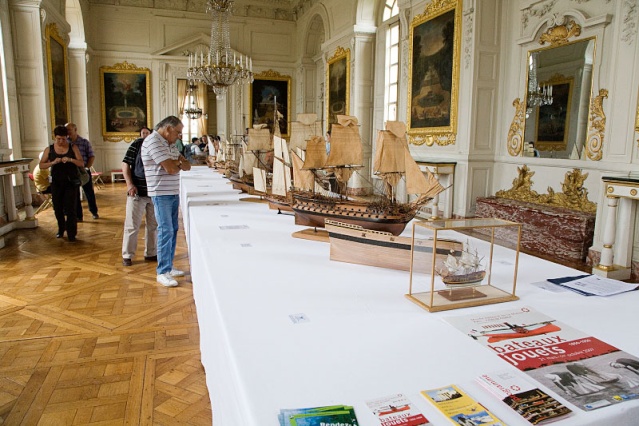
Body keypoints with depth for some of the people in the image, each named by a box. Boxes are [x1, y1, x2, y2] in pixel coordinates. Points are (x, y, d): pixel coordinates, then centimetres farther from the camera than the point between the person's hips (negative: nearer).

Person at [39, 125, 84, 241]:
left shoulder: (73, 148, 2)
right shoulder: (49, 149, 4)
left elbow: (82, 163, -2)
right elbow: (41, 165, 1)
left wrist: (71, 160, -20)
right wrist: (53, 162, -17)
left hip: (71, 182, -2)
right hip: (56, 182, 2)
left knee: (70, 208, -6)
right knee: (58, 208, 10)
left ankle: (71, 233, 0)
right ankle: (61, 229, 32)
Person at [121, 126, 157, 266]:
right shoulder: (137, 144, -6)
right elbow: (125, 164, -5)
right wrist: (129, 184, -14)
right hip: (137, 192, -4)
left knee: (153, 225, 12)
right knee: (132, 225, 3)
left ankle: (151, 253, 26)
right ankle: (127, 255, 15)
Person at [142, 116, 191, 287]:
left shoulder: (169, 143, 15)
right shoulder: (153, 141, -15)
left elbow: (187, 166, 11)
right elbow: (170, 168, -22)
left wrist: (176, 163, -11)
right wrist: (179, 164, 0)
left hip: (173, 192, 9)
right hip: (161, 193, -9)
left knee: (173, 230, 12)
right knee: (165, 231, -8)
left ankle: (169, 266, 22)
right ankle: (162, 273, -1)